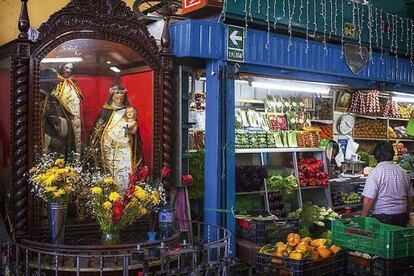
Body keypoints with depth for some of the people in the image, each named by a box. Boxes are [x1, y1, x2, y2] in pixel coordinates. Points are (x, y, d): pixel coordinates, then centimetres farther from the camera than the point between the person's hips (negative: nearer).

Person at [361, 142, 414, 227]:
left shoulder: (375, 173, -12)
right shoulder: (402, 172, 7)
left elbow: (369, 199, -17)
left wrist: (363, 218, -7)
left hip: (381, 217, -6)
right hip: (402, 217, 6)